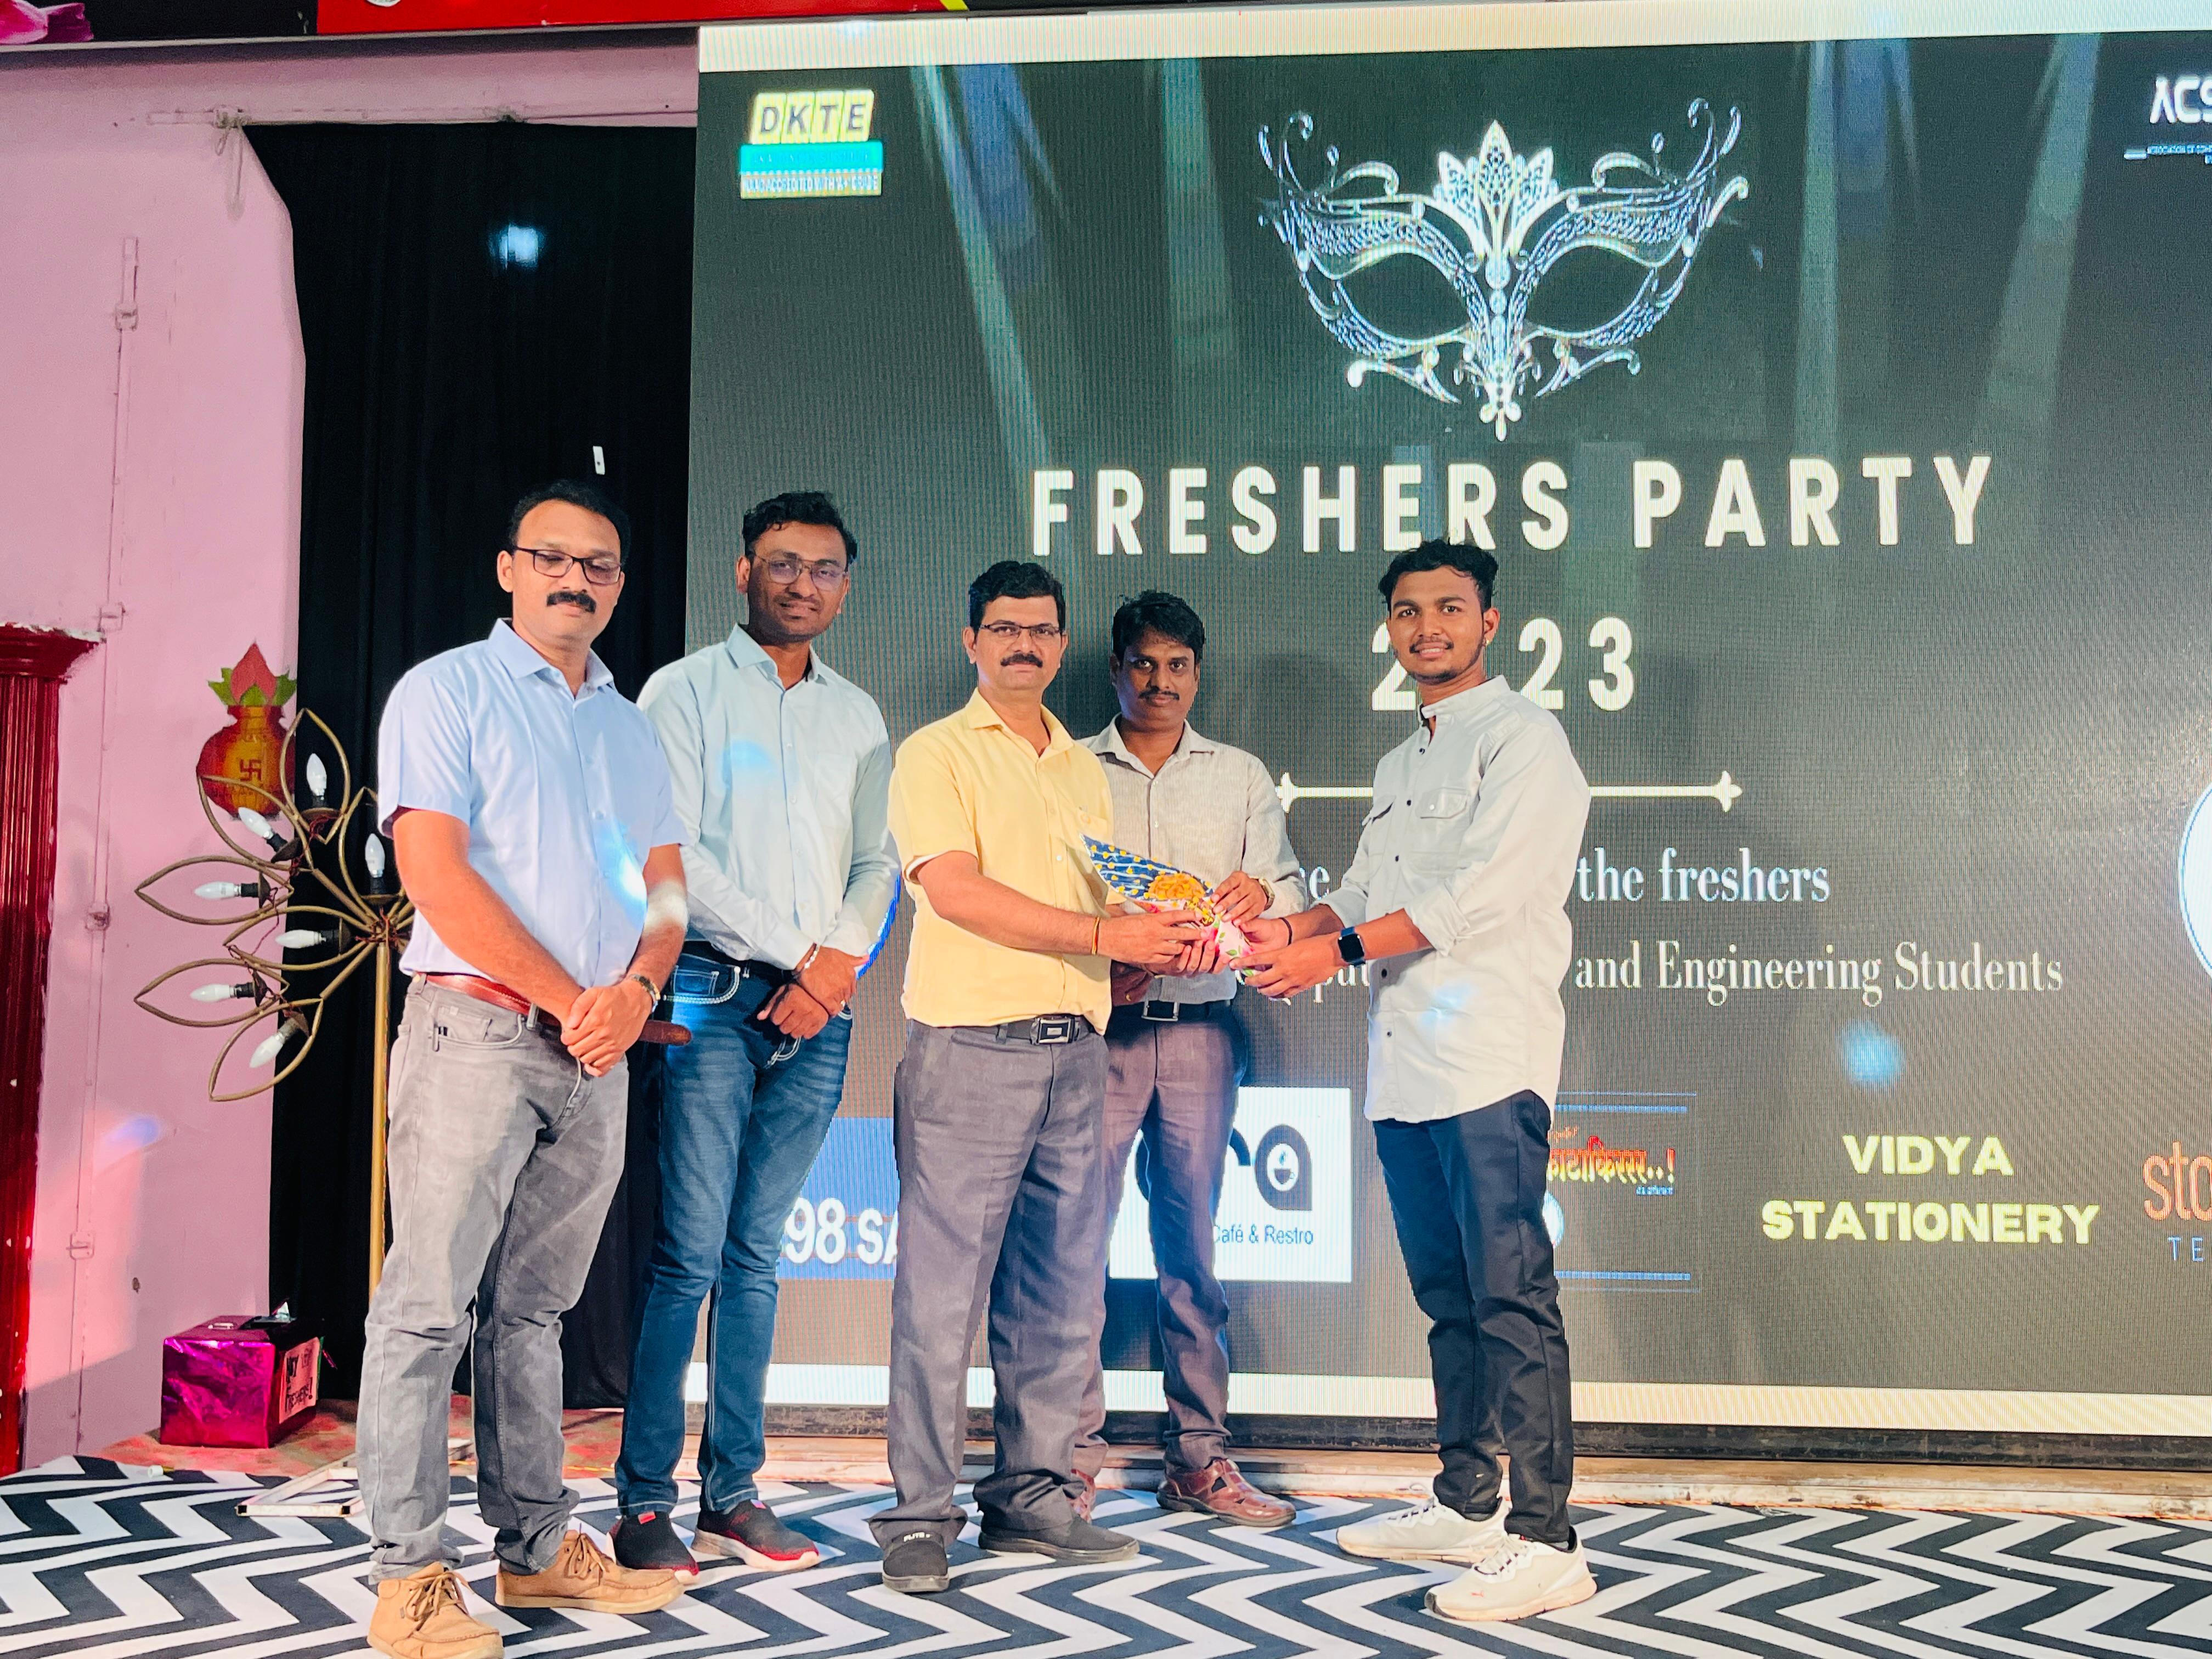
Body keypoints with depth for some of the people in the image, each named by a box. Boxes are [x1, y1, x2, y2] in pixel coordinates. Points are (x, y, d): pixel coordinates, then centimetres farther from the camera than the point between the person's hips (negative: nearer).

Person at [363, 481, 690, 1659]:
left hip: (598, 1050, 6)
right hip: (477, 1027, -5)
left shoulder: (630, 728, 19)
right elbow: (436, 870, -10)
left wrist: (633, 991, -6)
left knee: (533, 1307, 12)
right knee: (430, 1302, -4)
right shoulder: (447, 691, 1)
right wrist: (568, 998, -11)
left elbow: (664, 886, 15)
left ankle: (537, 1546, 18)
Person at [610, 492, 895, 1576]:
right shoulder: (686, 691, 3)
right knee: (687, 1254, -7)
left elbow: (878, 865, 14)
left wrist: (838, 961, -4)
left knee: (756, 1255, 8)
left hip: (819, 1007, 4)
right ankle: (644, 1503, 2)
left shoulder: (858, 716, 17)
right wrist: (790, 955, -8)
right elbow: (675, 856, -6)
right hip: (713, 995, -4)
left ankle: (733, 1495, 13)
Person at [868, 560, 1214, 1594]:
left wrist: (1163, 946, 0)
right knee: (943, 1286, -4)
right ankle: (921, 1512, 5)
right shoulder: (936, 753, 1)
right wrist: (1104, 935, -15)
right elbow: (955, 890, -12)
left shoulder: (1085, 769, 21)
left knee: (1061, 1291, 9)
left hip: (1074, 1051, 6)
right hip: (969, 1049, -6)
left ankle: (1033, 1497, 19)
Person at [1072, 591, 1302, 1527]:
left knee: (1193, 1243, 6)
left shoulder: (1242, 777, 15)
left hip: (1201, 1028, 2)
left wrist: (1259, 896, -16)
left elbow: (1288, 897, 7)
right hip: (1095, 1027, -2)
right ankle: (1073, 1456, 5)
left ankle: (1199, 1459, 12)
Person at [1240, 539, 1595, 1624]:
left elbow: (1481, 892, -15)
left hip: (1490, 1058, -8)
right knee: (1447, 1295, 14)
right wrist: (1288, 932, 2)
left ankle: (1545, 1542, -4)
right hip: (1403, 1064, 9)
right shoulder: (1400, 766, 23)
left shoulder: (1523, 739, -4)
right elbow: (1362, 894, 22)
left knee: (1511, 1299, -8)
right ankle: (1465, 1506, 24)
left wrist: (1340, 951, -15)